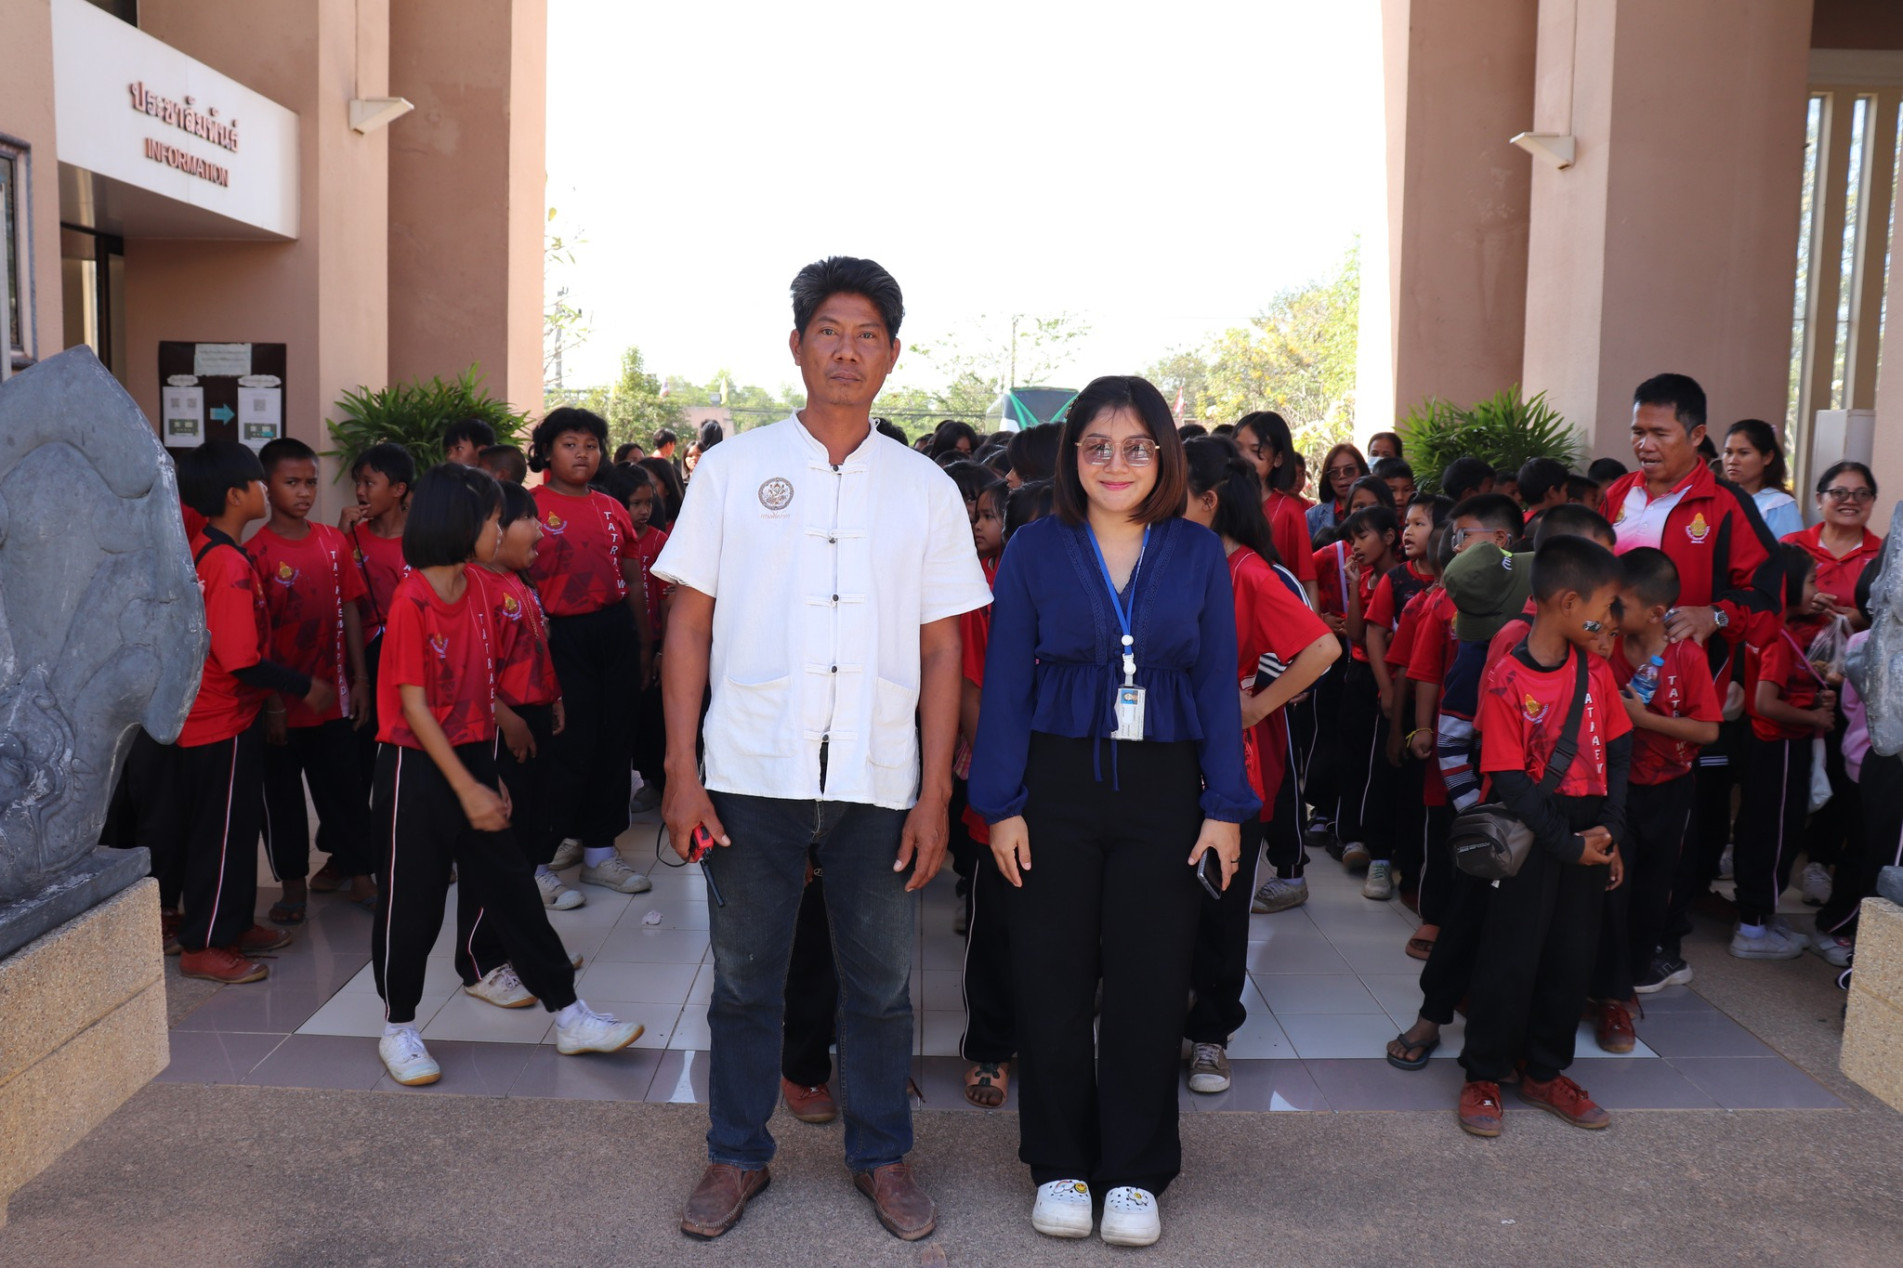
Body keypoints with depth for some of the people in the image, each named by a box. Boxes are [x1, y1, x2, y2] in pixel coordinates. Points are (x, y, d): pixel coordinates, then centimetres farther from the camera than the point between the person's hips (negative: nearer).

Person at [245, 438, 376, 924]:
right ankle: (293, 881, 22)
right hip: (283, 701, -4)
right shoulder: (257, 552, -10)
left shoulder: (333, 542, 3)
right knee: (282, 793, 9)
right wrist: (271, 702, -13)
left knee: (344, 785, 12)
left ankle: (355, 869, 25)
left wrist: (359, 679, 5)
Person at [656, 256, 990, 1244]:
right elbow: (688, 625, 3)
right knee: (744, 974, 11)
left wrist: (935, 794, -1)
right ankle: (737, 1155, 29)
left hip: (879, 780, 1)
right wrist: (681, 773, -4)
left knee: (881, 978, 10)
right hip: (752, 771, 0)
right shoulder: (735, 468, 4)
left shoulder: (925, 488, 7)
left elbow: (941, 651, 6)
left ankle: (881, 1155, 29)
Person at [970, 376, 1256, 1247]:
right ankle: (1060, 1164, 23)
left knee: (1149, 981, 6)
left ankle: (1134, 1173, 22)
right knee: (1052, 979, 5)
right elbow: (1005, 683, 1)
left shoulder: (1198, 555, 5)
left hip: (1162, 791, 1)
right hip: (1056, 788, 0)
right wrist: (1002, 804, -4)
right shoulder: (1035, 551, 1)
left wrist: (1226, 807, 0)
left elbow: (1219, 684, 5)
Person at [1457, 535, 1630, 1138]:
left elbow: (1618, 750, 7)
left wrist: (1611, 832, -2)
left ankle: (1544, 1072, 28)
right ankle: (1483, 1077, 16)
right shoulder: (1506, 681, -15)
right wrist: (1568, 844, -15)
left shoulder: (1594, 668, 4)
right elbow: (1509, 780, -15)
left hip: (1587, 834, 6)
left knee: (1572, 957, 12)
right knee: (1511, 957, 1)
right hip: (1531, 835, -6)